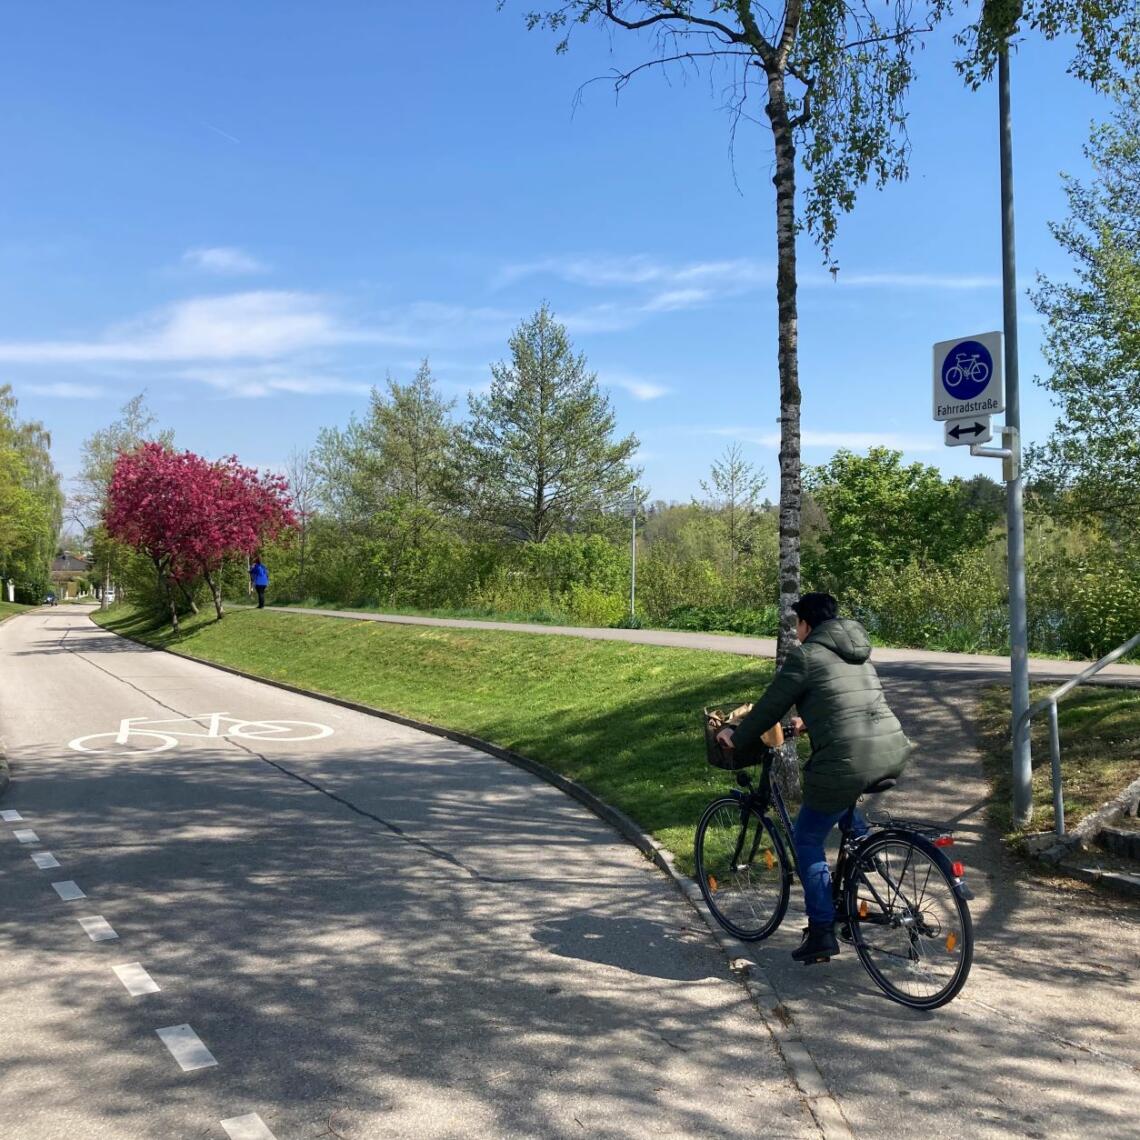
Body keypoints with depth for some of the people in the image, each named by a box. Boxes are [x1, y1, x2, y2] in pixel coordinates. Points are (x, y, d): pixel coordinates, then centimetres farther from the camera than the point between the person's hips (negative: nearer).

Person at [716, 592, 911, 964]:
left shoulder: (806, 655, -2)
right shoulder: (859, 655, 21)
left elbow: (770, 707, 2)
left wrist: (736, 737, 18)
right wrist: (807, 722, 48)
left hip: (848, 763, -8)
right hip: (893, 754, 8)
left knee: (807, 840, 10)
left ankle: (822, 932, 9)